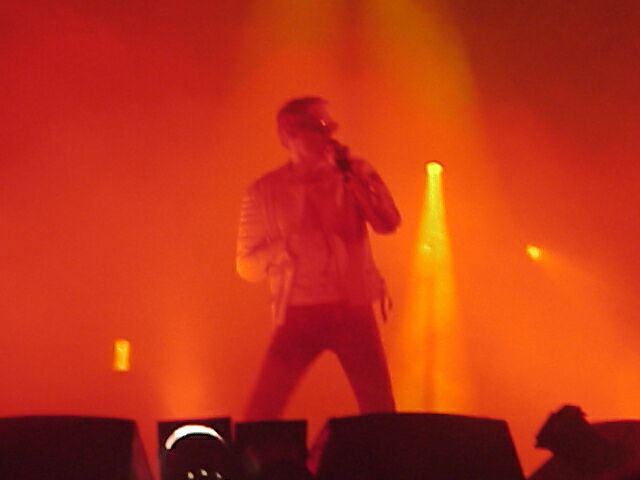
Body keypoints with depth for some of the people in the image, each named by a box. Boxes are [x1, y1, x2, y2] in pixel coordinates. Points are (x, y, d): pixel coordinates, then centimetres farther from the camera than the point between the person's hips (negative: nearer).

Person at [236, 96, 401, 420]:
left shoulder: (352, 178, 5)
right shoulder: (265, 192, 1)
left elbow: (388, 224, -11)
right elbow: (246, 265, 1)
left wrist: (354, 173, -13)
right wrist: (289, 245, -15)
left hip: (353, 311, 1)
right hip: (299, 316, -1)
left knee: (381, 413, 1)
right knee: (259, 416, -7)